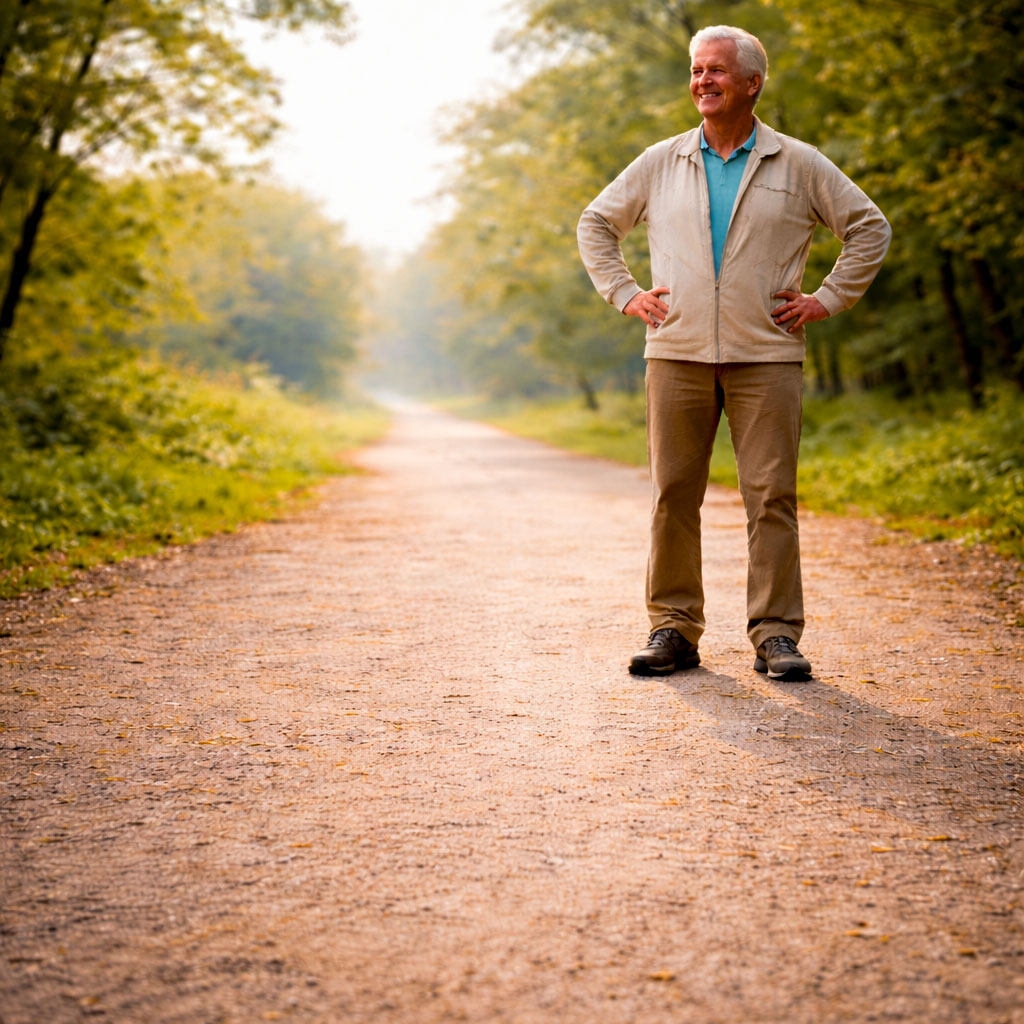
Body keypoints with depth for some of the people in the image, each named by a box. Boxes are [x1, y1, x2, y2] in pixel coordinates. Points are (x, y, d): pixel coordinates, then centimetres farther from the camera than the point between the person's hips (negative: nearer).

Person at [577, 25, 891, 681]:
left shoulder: (798, 165, 6)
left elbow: (870, 227, 11)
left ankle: (777, 636, 2)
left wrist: (827, 300, 3)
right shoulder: (660, 164, 11)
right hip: (677, 353, 2)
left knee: (772, 496, -4)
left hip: (766, 356, -1)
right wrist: (625, 294, 10)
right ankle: (674, 631, 9)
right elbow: (597, 224, 21)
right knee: (674, 495, 0)